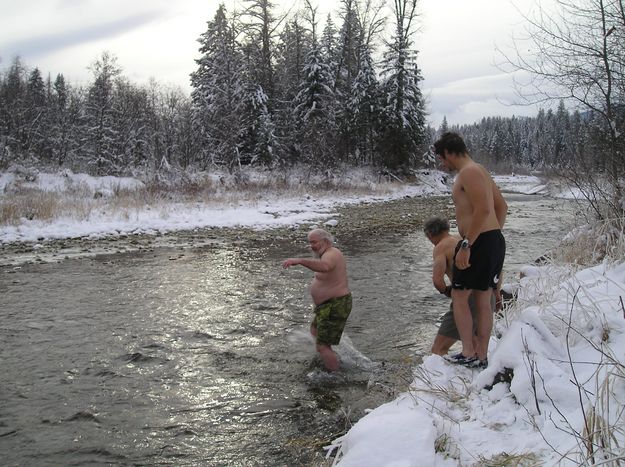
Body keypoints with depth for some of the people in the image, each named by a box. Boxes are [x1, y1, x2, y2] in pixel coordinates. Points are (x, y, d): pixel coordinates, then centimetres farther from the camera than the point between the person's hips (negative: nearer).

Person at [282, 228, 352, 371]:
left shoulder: (331, 254, -22)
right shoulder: (331, 254, 12)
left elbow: (323, 266, -47)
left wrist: (299, 260, -58)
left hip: (334, 307, -12)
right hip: (329, 305, 12)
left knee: (322, 347, -10)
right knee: (314, 331, 31)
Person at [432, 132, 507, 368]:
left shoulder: (468, 172, -13)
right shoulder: (479, 171, 19)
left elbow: (483, 209, -24)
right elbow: (502, 206, 24)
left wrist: (466, 245, -23)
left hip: (480, 242, -10)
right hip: (495, 241, 10)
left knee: (459, 296, 2)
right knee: (483, 301, 13)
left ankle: (469, 354, 5)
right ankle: (482, 356, 19)